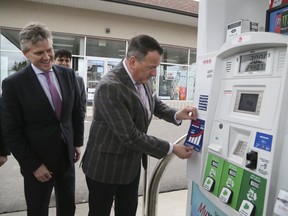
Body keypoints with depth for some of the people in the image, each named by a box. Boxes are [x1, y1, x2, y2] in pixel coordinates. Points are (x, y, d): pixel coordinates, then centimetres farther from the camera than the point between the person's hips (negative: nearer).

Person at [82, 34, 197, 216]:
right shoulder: (109, 87, -29)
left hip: (132, 163, 7)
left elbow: (156, 104, 12)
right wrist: (172, 149, -21)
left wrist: (176, 115, -9)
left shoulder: (144, 80, -4)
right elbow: (130, 136, -29)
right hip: (106, 166, -7)